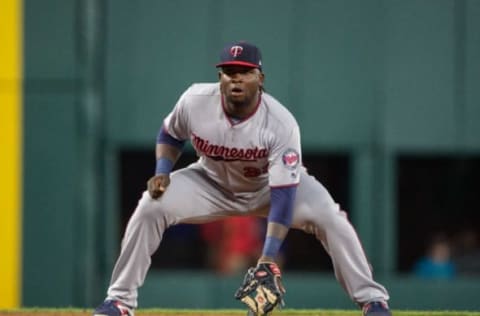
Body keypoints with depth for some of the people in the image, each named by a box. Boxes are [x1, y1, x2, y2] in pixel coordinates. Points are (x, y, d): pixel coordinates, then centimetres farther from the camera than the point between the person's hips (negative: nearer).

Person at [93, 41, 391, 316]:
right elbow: (170, 135, 0)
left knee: (330, 218, -26)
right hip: (213, 184, 2)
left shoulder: (281, 123, -34)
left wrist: (268, 259, -43)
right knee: (151, 207, -21)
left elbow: (282, 195, -36)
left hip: (270, 185, -2)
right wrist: (162, 172, -21)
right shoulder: (195, 101, -25)